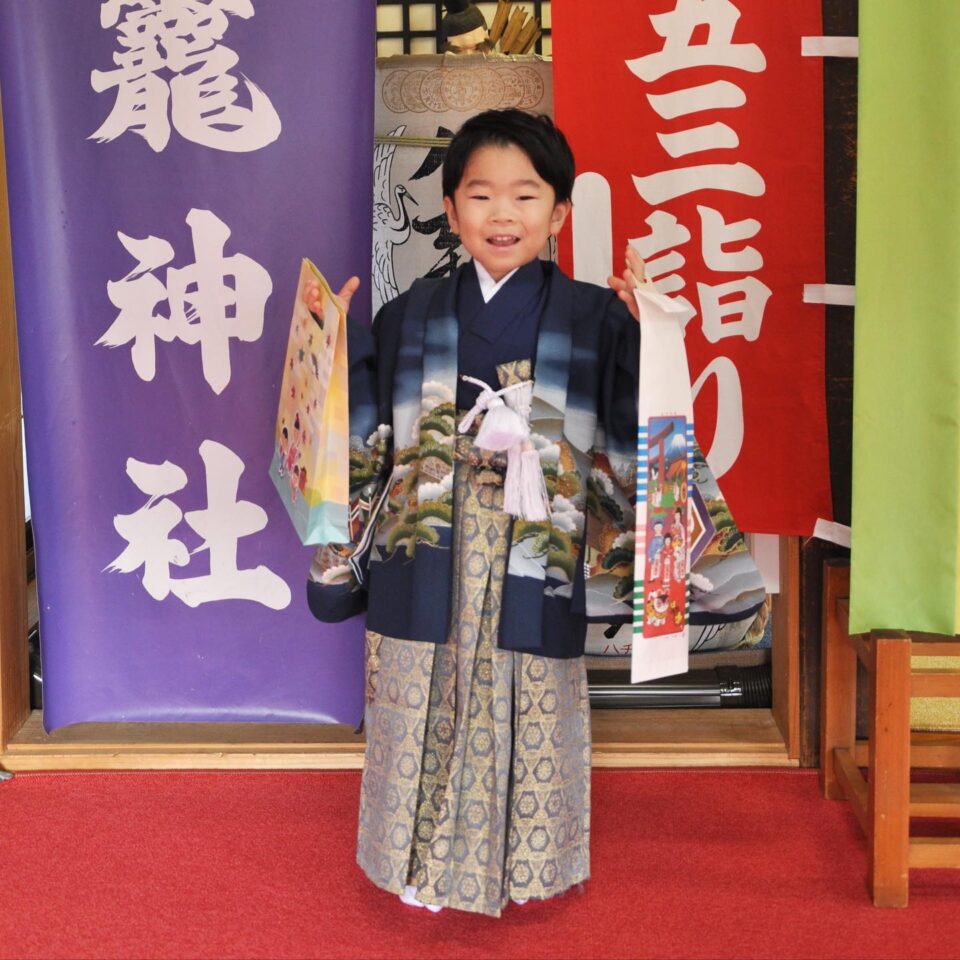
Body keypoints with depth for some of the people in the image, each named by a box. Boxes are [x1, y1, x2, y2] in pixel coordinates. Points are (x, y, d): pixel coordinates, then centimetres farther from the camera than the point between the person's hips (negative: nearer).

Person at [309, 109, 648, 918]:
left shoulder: (592, 320, -3)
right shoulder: (411, 319, 4)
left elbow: (629, 444, -9)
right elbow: (365, 442, 5)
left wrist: (642, 336, -18)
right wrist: (341, 346, -2)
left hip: (535, 574, -1)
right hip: (426, 574, 2)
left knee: (526, 717, 9)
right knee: (425, 712, 10)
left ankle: (520, 861, 31)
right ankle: (426, 861, 30)